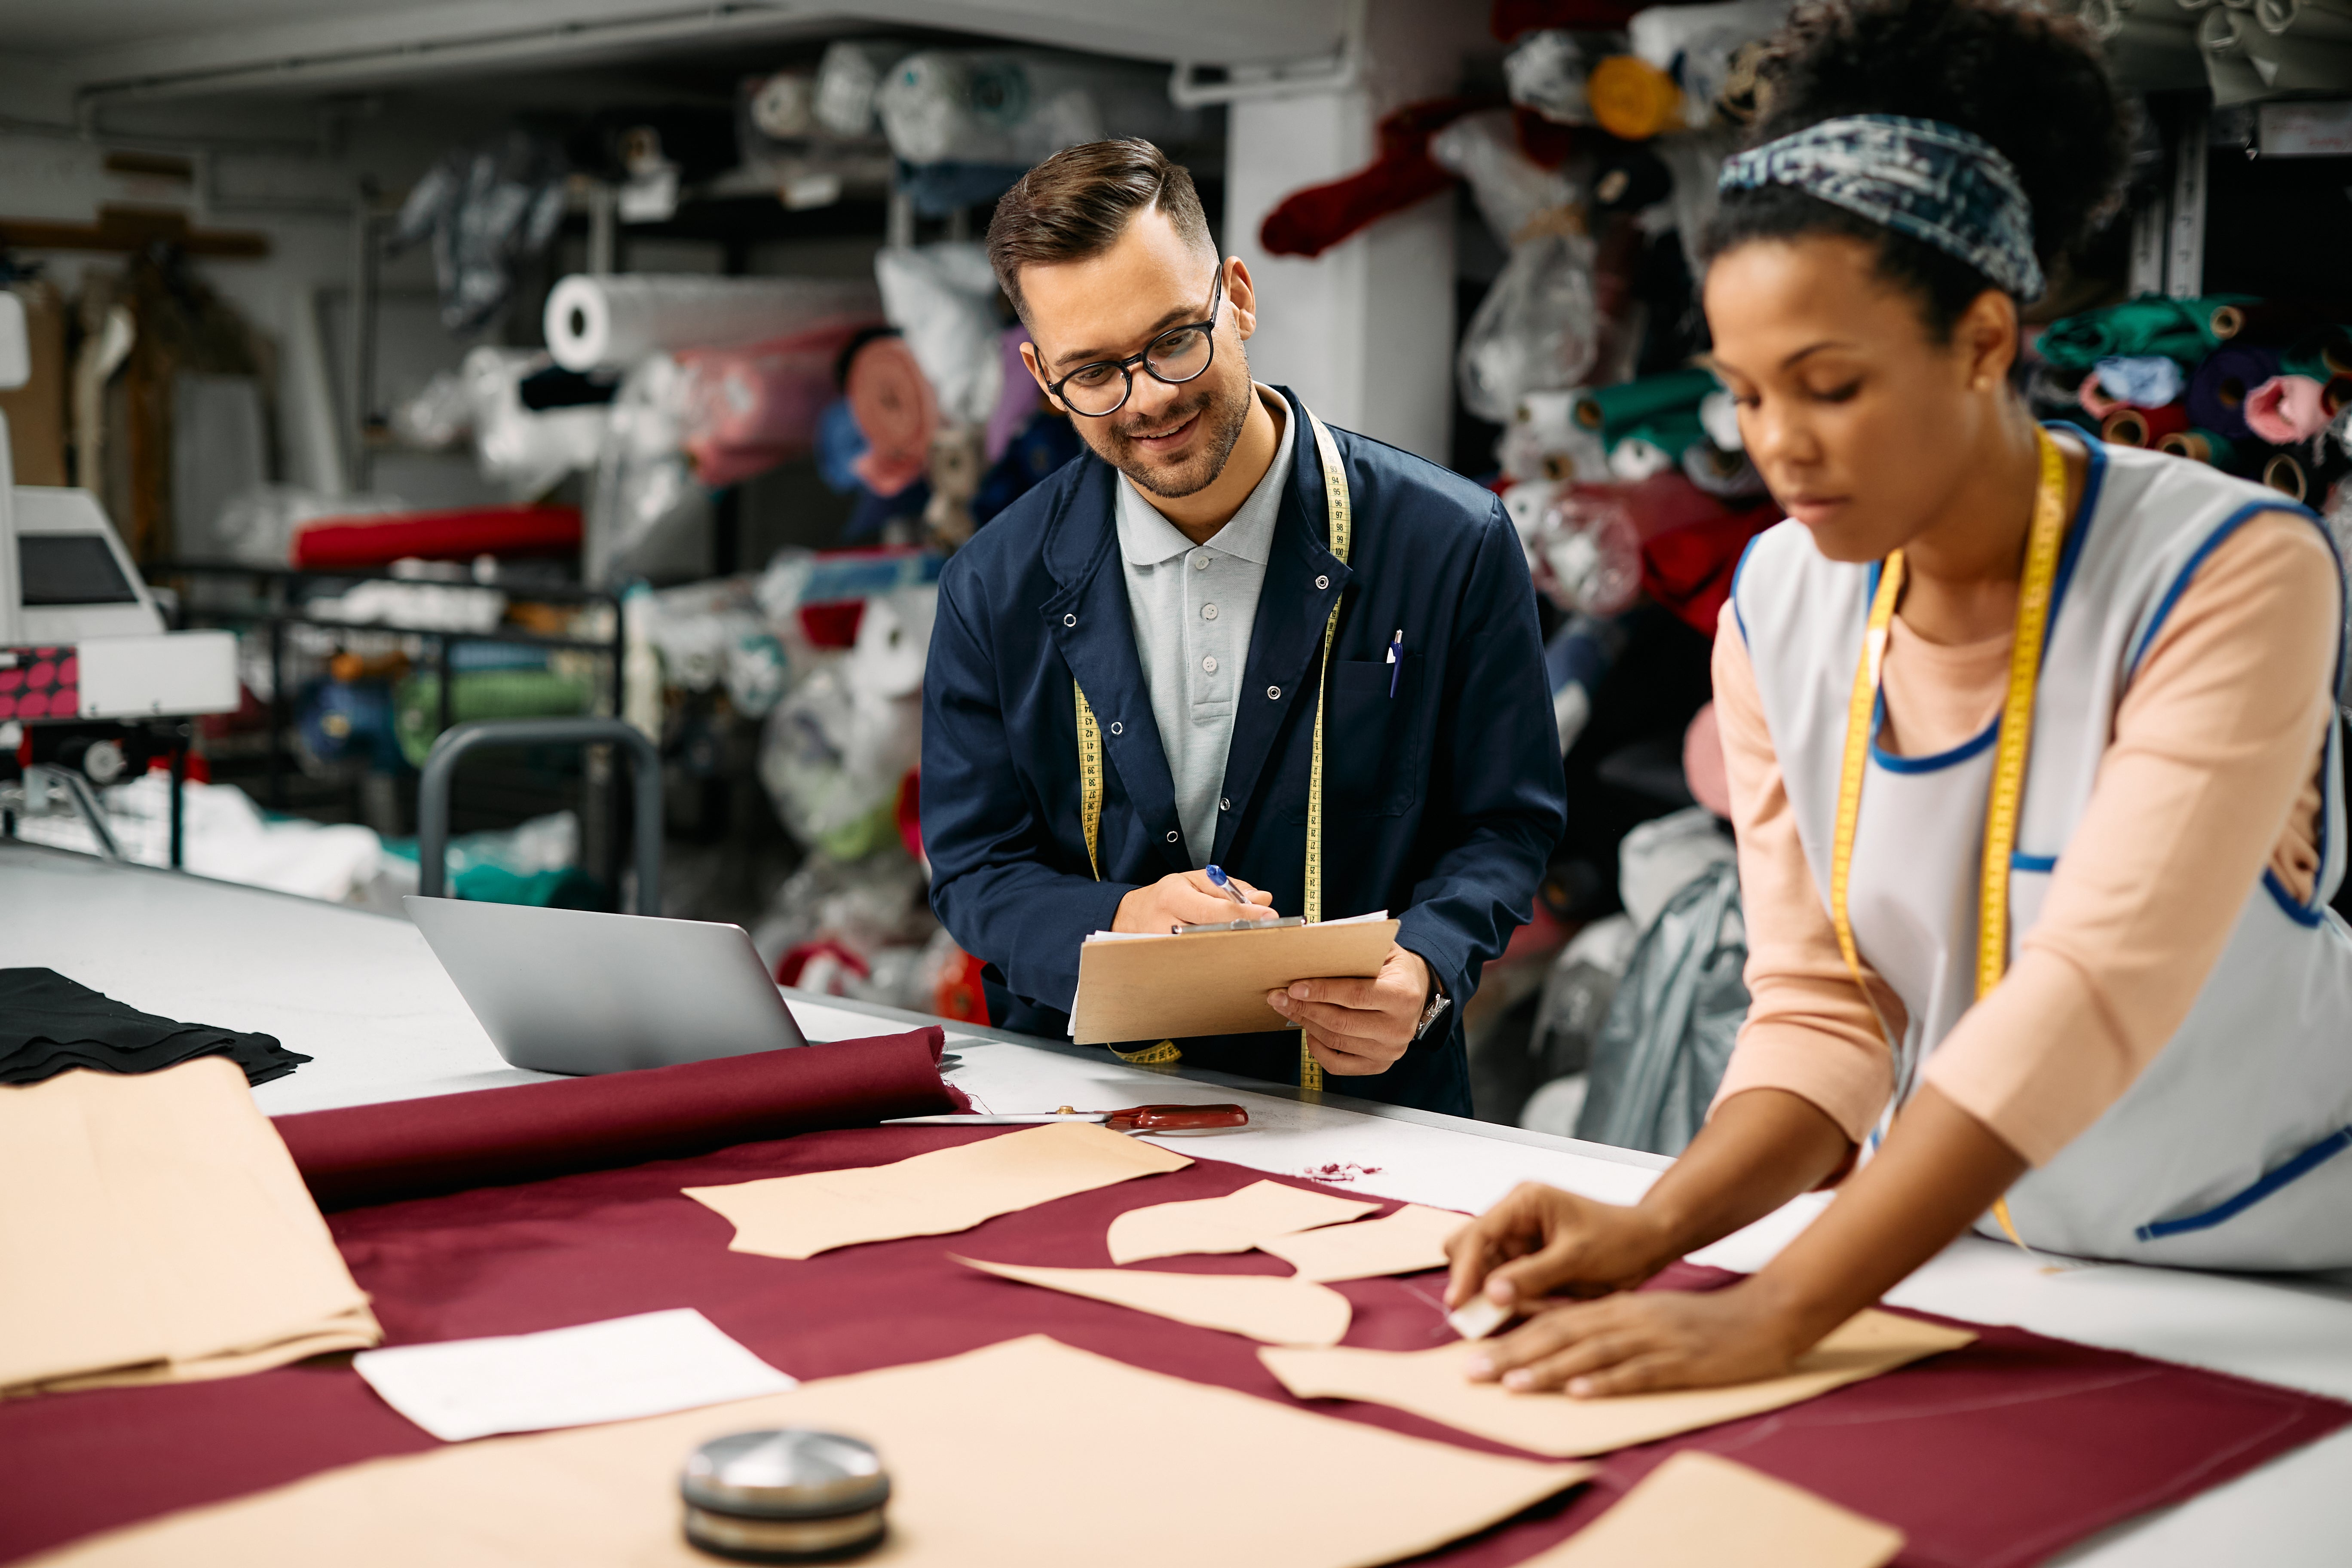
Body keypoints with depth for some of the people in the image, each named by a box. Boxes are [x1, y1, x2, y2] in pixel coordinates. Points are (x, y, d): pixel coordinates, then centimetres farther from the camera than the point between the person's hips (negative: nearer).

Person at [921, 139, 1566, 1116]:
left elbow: (1506, 824, 6)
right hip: (1079, 1103, 0)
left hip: (1361, 1105, 1)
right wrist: (1117, 924, -14)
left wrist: (1422, 971, -15)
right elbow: (972, 868, 8)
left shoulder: (1452, 546, -3)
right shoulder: (994, 590, 3)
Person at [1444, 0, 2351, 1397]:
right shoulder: (1780, 609, -2)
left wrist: (1776, 1314, -33)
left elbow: (2095, 993, -26)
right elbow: (1822, 1009, -2)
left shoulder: (2229, 574, -17)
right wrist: (1658, 1229, -21)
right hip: (1942, 1251, 4)